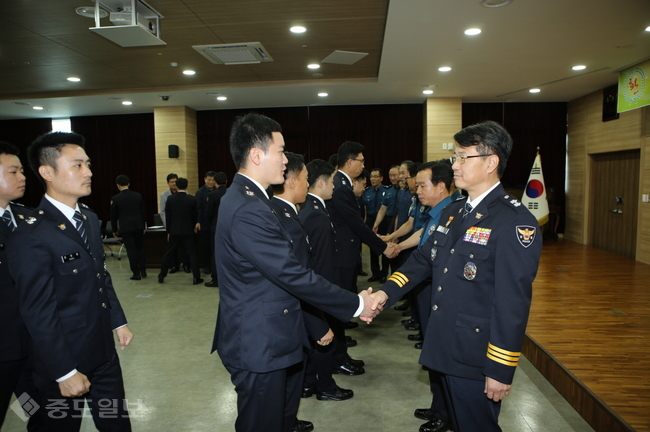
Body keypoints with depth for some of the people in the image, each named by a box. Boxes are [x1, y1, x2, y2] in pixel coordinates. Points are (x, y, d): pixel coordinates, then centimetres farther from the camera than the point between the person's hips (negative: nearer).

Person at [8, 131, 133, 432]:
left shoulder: (90, 218, 5)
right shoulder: (30, 237, -21)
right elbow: (38, 314, -19)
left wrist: (118, 321, 12)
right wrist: (65, 373, -16)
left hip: (104, 351, 7)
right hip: (63, 359, -6)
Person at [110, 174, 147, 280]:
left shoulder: (115, 199, -6)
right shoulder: (138, 196, 2)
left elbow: (113, 216, 0)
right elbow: (143, 213, 8)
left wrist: (114, 230, 13)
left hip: (125, 228, -3)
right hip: (138, 226, 3)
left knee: (131, 250, 1)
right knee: (141, 248, 15)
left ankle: (136, 274, 5)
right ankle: (143, 270, 17)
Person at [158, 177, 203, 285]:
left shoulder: (170, 199, -3)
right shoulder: (192, 199, -7)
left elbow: (168, 216, 1)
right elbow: (195, 216, 1)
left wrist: (168, 231, 10)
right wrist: (194, 227, 18)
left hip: (174, 231, 2)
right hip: (188, 231, -2)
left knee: (169, 254, 12)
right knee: (192, 254, 1)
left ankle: (161, 276, 22)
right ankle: (196, 278, 0)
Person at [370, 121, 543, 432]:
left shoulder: (516, 222, -19)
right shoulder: (452, 212, 8)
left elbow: (513, 303, -21)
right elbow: (423, 258, 11)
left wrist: (500, 371, -18)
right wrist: (386, 292, -4)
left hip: (476, 358, -8)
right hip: (445, 348, 8)